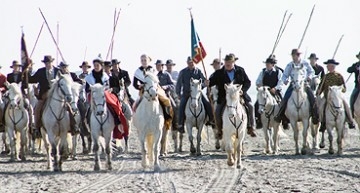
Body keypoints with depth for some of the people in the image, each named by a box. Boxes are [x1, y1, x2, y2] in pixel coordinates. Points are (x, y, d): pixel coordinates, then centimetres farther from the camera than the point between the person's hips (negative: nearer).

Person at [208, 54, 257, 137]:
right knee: (218, 111, -16)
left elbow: (248, 82, 3)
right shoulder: (219, 73, -2)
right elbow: (212, 81, -1)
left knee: (250, 107, -14)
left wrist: (242, 90, -14)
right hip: (224, 96, 0)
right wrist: (208, 83, -25)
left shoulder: (240, 71, 1)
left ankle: (250, 128, 4)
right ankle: (220, 129, 5)